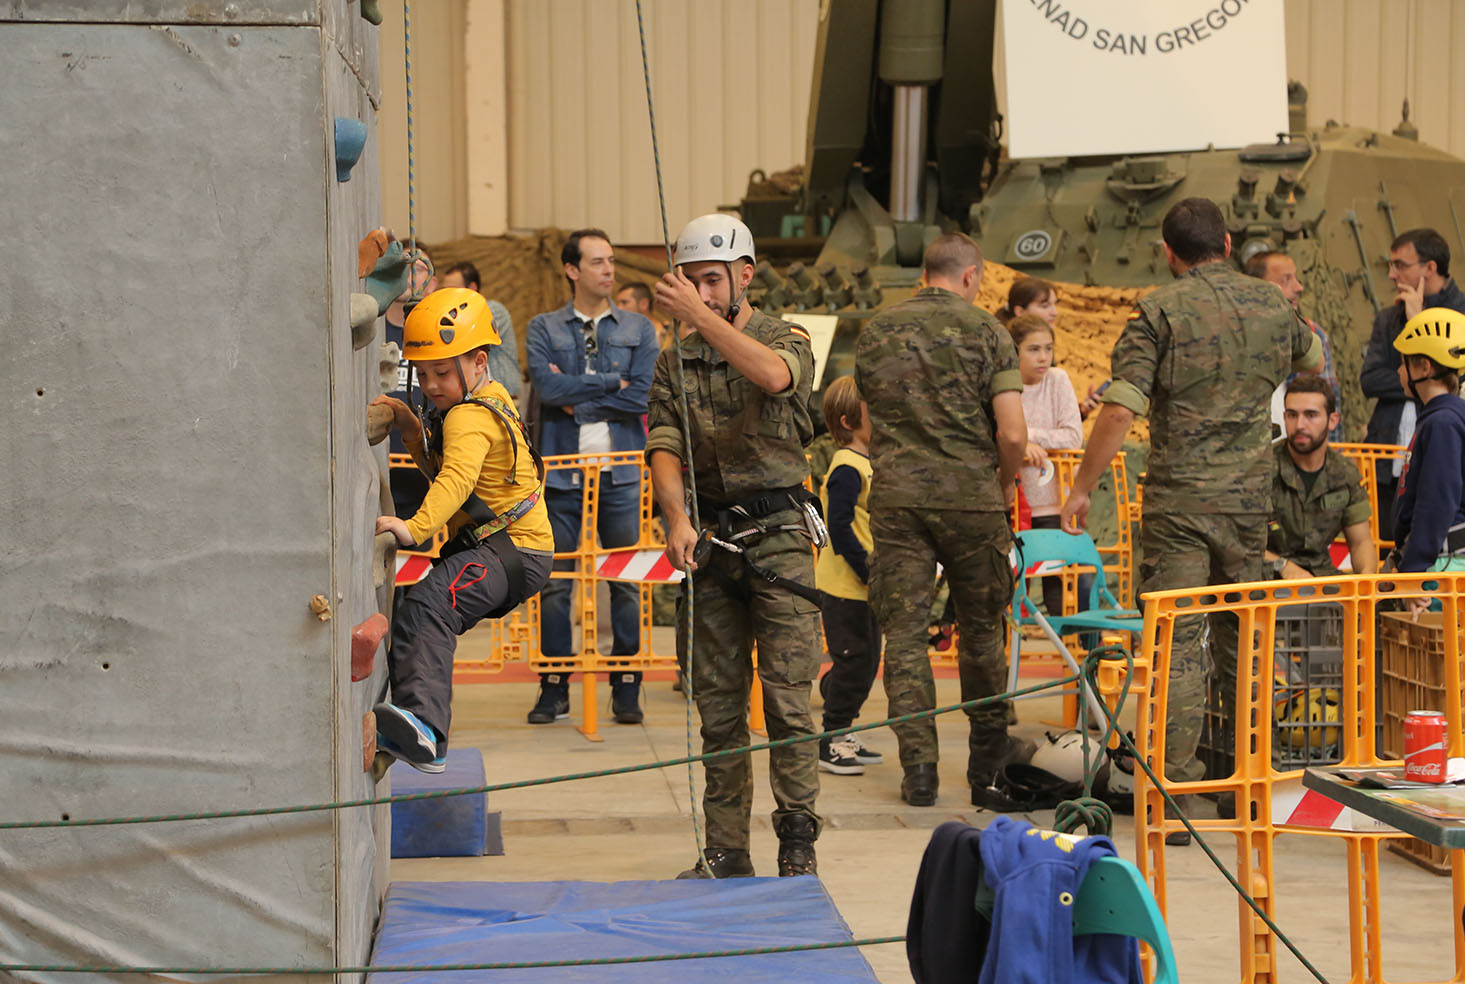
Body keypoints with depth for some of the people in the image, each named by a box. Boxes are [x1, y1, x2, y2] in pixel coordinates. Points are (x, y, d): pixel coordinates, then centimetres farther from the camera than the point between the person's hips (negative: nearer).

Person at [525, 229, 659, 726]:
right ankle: (554, 688, 11)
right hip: (562, 473, 0)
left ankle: (627, 689, 9)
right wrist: (612, 381, -7)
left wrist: (576, 398, -6)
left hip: (622, 473, 1)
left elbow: (641, 396, -4)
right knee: (555, 583, 2)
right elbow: (547, 387, -9)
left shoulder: (638, 329, 9)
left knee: (627, 582, 2)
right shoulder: (543, 328, 8)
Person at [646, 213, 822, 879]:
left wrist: (700, 316, -29)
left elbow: (774, 375, -25)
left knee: (787, 697, -7)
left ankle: (798, 846, 0)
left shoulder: (785, 339, 0)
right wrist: (677, 518, -18)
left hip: (777, 535, -4)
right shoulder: (675, 361, 11)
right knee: (718, 702, 6)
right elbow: (664, 446, 0)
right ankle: (725, 850, 12)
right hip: (707, 540, 4)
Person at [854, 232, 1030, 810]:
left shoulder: (875, 333, 9)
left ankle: (918, 768, -1)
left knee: (904, 631, 3)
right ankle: (989, 756, 23)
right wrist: (1004, 488, 8)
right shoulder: (985, 331, -3)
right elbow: (1012, 433, -9)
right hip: (970, 496, -2)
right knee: (980, 629, 12)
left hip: (896, 498, 2)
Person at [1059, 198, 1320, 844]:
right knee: (1243, 644, 16)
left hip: (1179, 502, -4)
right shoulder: (1272, 304, 7)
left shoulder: (1160, 311, -8)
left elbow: (1120, 410, -16)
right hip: (1250, 501, 4)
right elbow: (1314, 361, 29)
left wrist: (1082, 489, -7)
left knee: (1176, 647, -3)